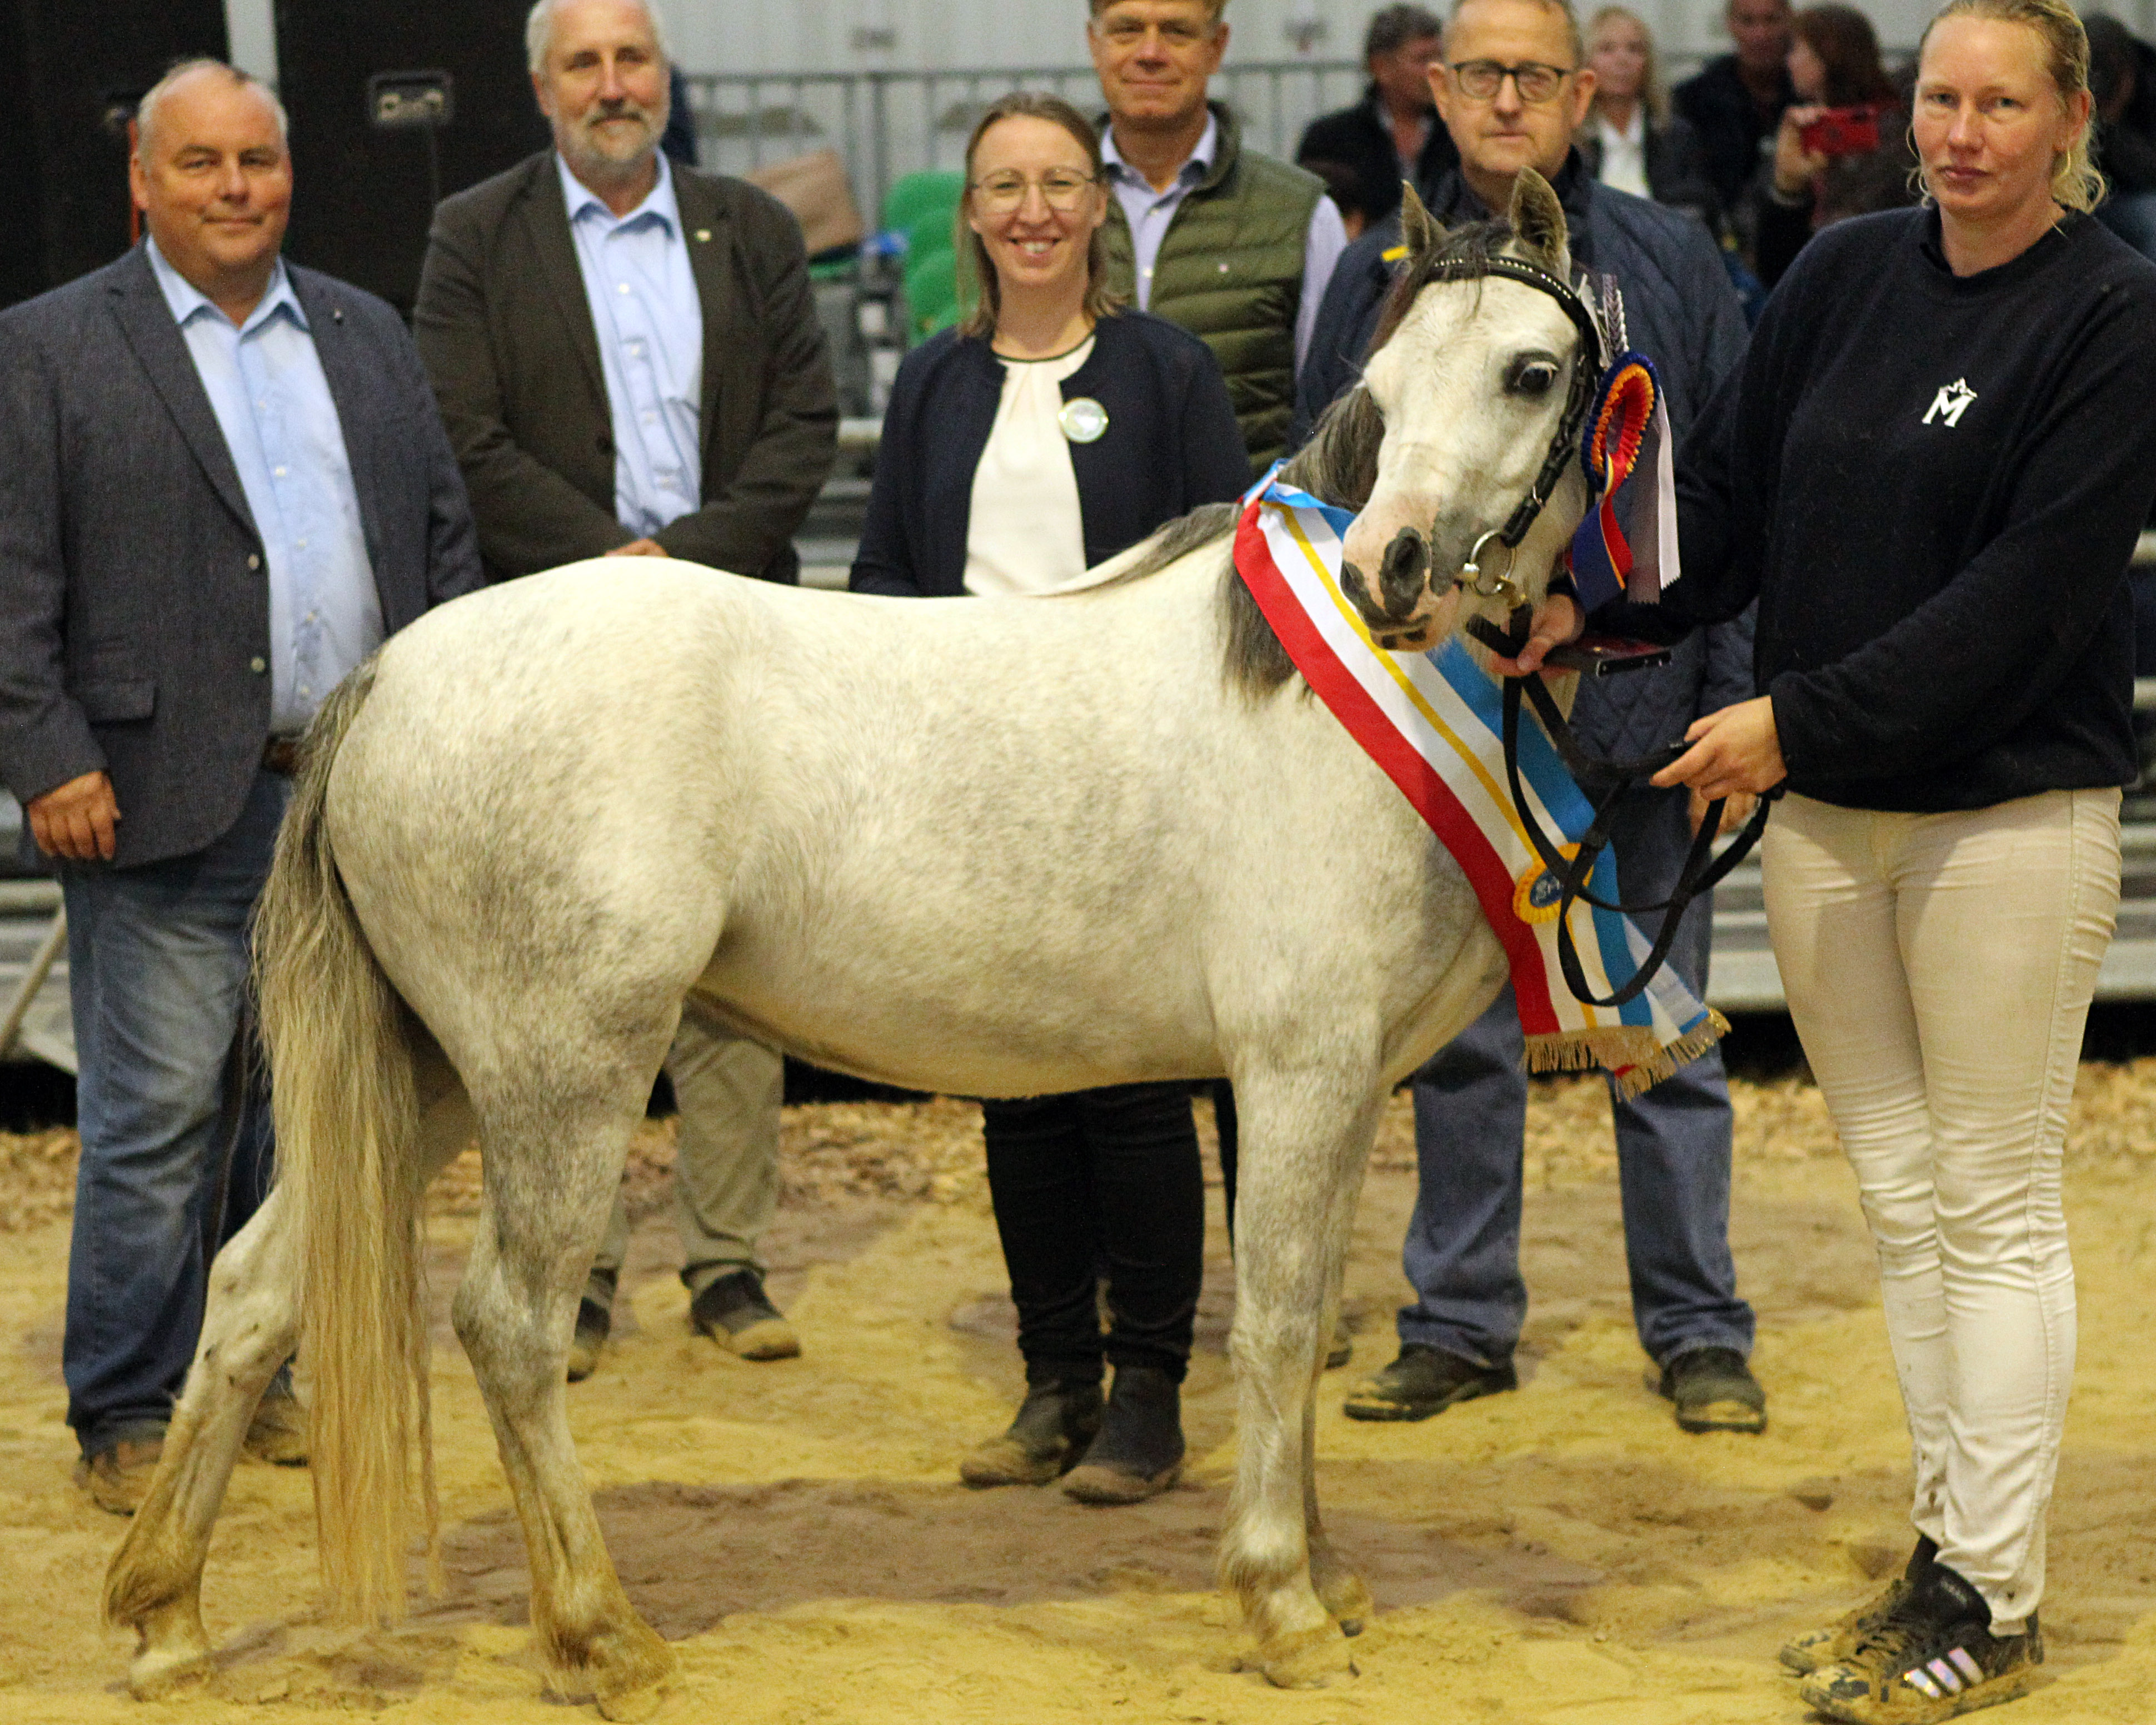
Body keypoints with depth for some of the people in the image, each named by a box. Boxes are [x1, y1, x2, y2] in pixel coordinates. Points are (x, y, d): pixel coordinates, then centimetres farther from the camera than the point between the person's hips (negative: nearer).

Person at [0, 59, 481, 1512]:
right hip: (169, 804, -5)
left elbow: (447, 543, 16)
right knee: (157, 1118, -3)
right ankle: (129, 1418, 6)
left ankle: (278, 1373, 24)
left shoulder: (369, 337, 15)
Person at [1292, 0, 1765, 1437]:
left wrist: (1734, 705, -7)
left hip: (1637, 708, -2)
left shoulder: (1671, 264, 1)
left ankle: (1699, 1329, 14)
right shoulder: (1378, 279, 6)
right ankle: (1463, 1321, 20)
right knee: (1456, 1035, 9)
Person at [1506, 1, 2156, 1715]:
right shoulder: (1846, 274, 7)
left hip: (2007, 814, -6)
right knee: (1901, 1196, 12)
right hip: (1822, 815, 6)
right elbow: (1731, 495, 10)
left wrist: (1803, 718, -21)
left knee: (1996, 1204, -1)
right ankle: (1948, 1548, 21)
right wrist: (1592, 607, -6)